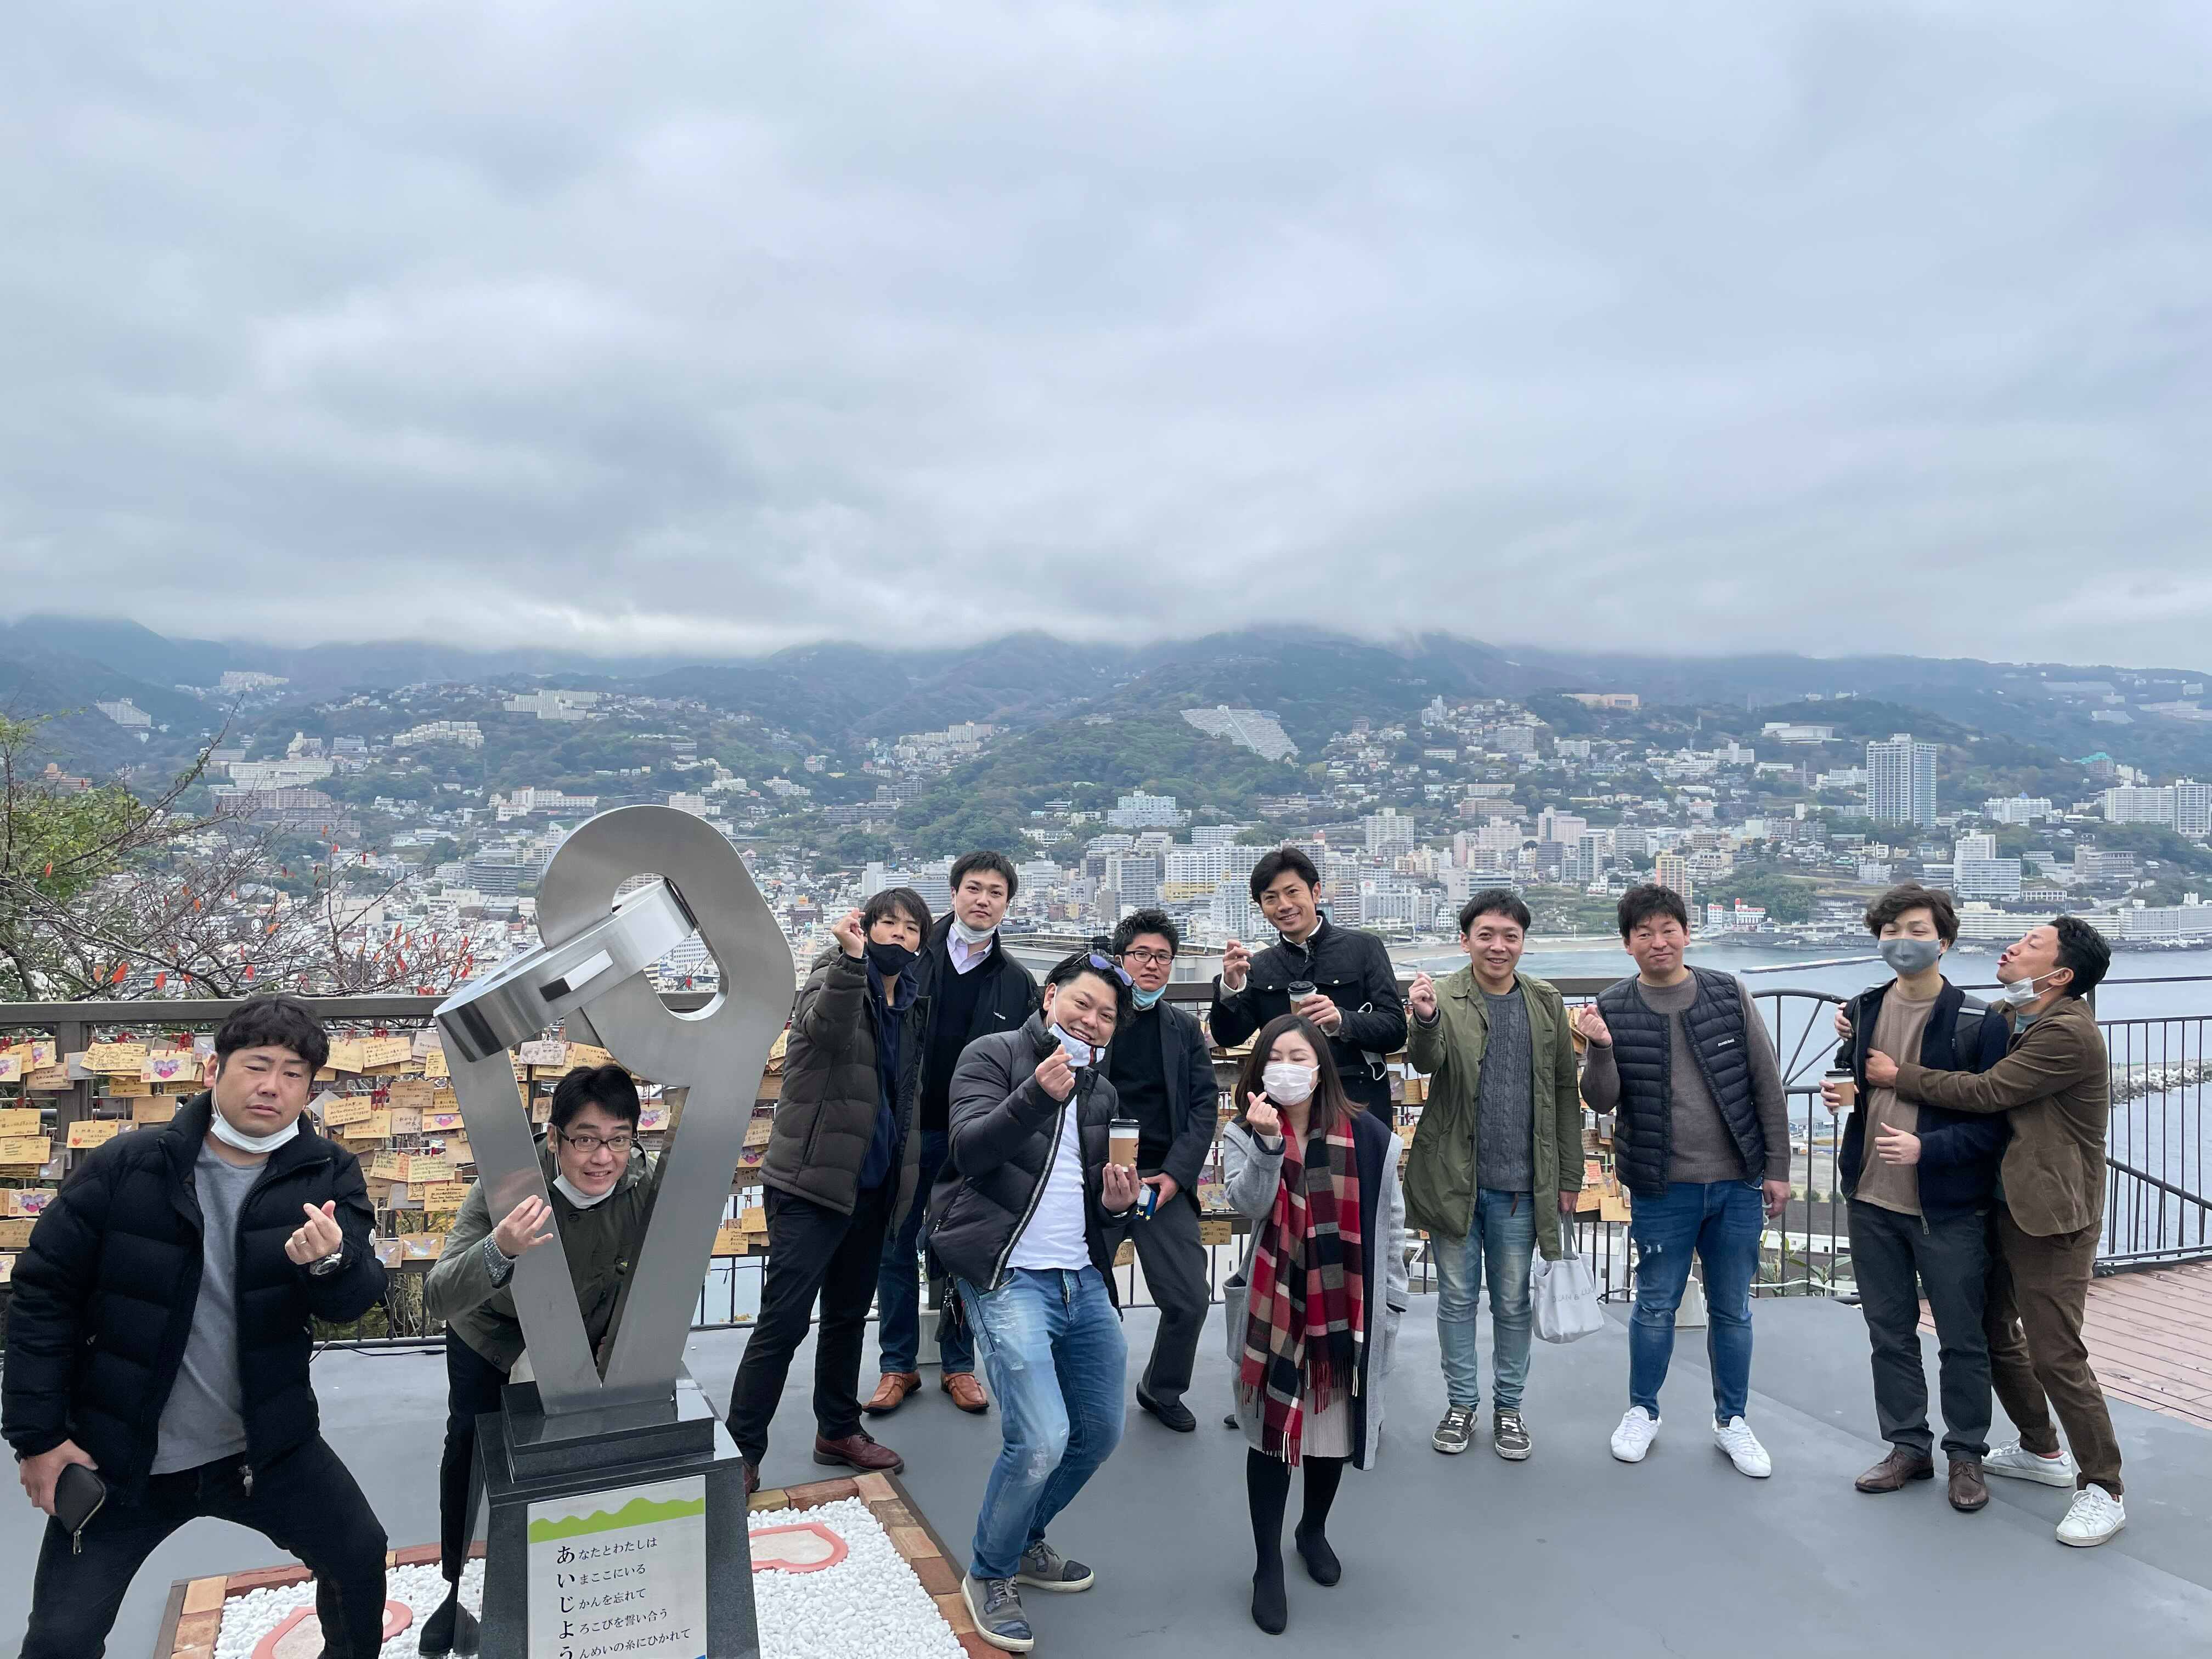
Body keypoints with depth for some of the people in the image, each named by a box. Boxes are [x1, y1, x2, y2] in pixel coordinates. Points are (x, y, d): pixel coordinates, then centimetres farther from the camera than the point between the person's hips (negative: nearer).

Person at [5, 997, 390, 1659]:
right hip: (118, 1455, -1)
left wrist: (332, 1260, -41)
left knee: (361, 1555, 7)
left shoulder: (328, 1174, -8)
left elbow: (355, 1300, -17)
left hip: (268, 1446, 1)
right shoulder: (125, 1168, -12)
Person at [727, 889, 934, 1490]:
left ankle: (838, 1430, 32)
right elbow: (827, 1028, -34)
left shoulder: (908, 1003, 10)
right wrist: (851, 960, -46)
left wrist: (905, 1176, 18)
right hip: (813, 1183, -7)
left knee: (848, 1313, 18)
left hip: (873, 1186, 7)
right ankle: (741, 1449, 4)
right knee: (784, 1321, -6)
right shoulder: (833, 975, -9)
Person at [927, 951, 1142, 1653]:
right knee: (1040, 1440, -16)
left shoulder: (1101, 1092, 18)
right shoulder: (994, 1055, -2)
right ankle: (989, 1576, 11)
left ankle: (1026, 1542, 39)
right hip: (1008, 1277, -7)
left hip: (1082, 1280, 8)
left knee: (1100, 1432, 14)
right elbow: (970, 1149, -16)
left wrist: (1114, 1202, 1)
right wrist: (1038, 1094, -30)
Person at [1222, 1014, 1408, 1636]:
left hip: (1346, 1309, 1)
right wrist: (1268, 1143, -33)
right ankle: (1267, 1566, 18)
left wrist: (1391, 1303, 4)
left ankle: (1314, 1529, 42)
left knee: (1335, 1427, 15)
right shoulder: (1243, 1135, -4)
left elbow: (1390, 1224, 2)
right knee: (1271, 1432, 2)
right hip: (1273, 1309, -1)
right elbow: (1248, 1204, -20)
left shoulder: (1368, 1136, -5)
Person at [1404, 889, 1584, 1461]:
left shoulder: (1546, 1004, 3)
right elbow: (1426, 1061, -24)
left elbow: (1564, 1094, 7)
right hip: (1454, 1179, -2)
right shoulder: (1445, 998, -6)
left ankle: (1508, 1407, 29)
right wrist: (1424, 1020, -47)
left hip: (1520, 1183, 2)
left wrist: (1569, 1177, 6)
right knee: (1457, 1296, 11)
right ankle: (1461, 1402, 27)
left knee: (1513, 1301, 12)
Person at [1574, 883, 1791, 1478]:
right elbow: (1603, 1101, -7)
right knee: (1656, 1306, 9)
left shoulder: (1729, 994, -2)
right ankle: (1642, 1411, 29)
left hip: (1737, 1184, 1)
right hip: (1662, 1188, -1)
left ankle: (1732, 1420, 30)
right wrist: (1601, 1049, -26)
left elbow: (1767, 1084, 2)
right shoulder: (1614, 1009, -4)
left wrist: (1777, 1168, 1)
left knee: (1732, 1309, 13)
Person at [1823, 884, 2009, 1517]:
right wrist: (1839, 1091, -5)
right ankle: (1908, 1447, 29)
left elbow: (1994, 1119, -12)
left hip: (1948, 1208, -5)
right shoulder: (1862, 1011, 4)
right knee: (1890, 1332, 15)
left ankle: (1966, 1456, 26)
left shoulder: (1977, 1022, -11)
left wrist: (1926, 1148, -24)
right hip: (1872, 1202, 5)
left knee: (1962, 1338, 9)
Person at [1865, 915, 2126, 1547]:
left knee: (2057, 1356, -4)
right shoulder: (2015, 1021, 7)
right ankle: (2041, 1451, 37)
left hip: (2049, 1218, -9)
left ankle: (2102, 1490, 13)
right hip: (2003, 1208, 9)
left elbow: (1984, 1092, -23)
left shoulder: (2069, 1033, -22)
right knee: (1996, 1335, 19)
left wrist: (1899, 1075, -12)